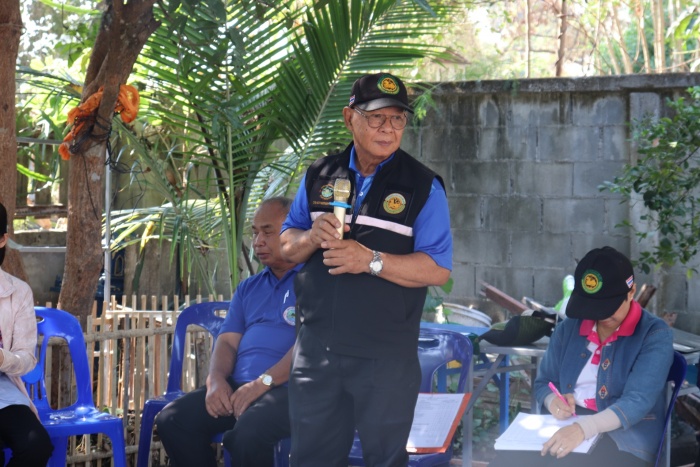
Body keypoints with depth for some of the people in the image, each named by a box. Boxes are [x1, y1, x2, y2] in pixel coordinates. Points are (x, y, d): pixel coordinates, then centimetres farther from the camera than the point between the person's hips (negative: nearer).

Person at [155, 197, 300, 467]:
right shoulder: (248, 288, 24)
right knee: (172, 419, -12)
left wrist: (263, 383, -20)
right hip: (238, 387, 8)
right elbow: (228, 341, 16)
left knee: (248, 431, -36)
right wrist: (216, 379, -5)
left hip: (289, 387, -7)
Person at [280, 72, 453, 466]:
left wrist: (371, 261, -20)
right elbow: (288, 246, 13)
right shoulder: (320, 175, 9)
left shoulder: (423, 186, -4)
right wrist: (314, 237, -10)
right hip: (317, 347, 4)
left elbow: (438, 269, -9)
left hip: (386, 357, -4)